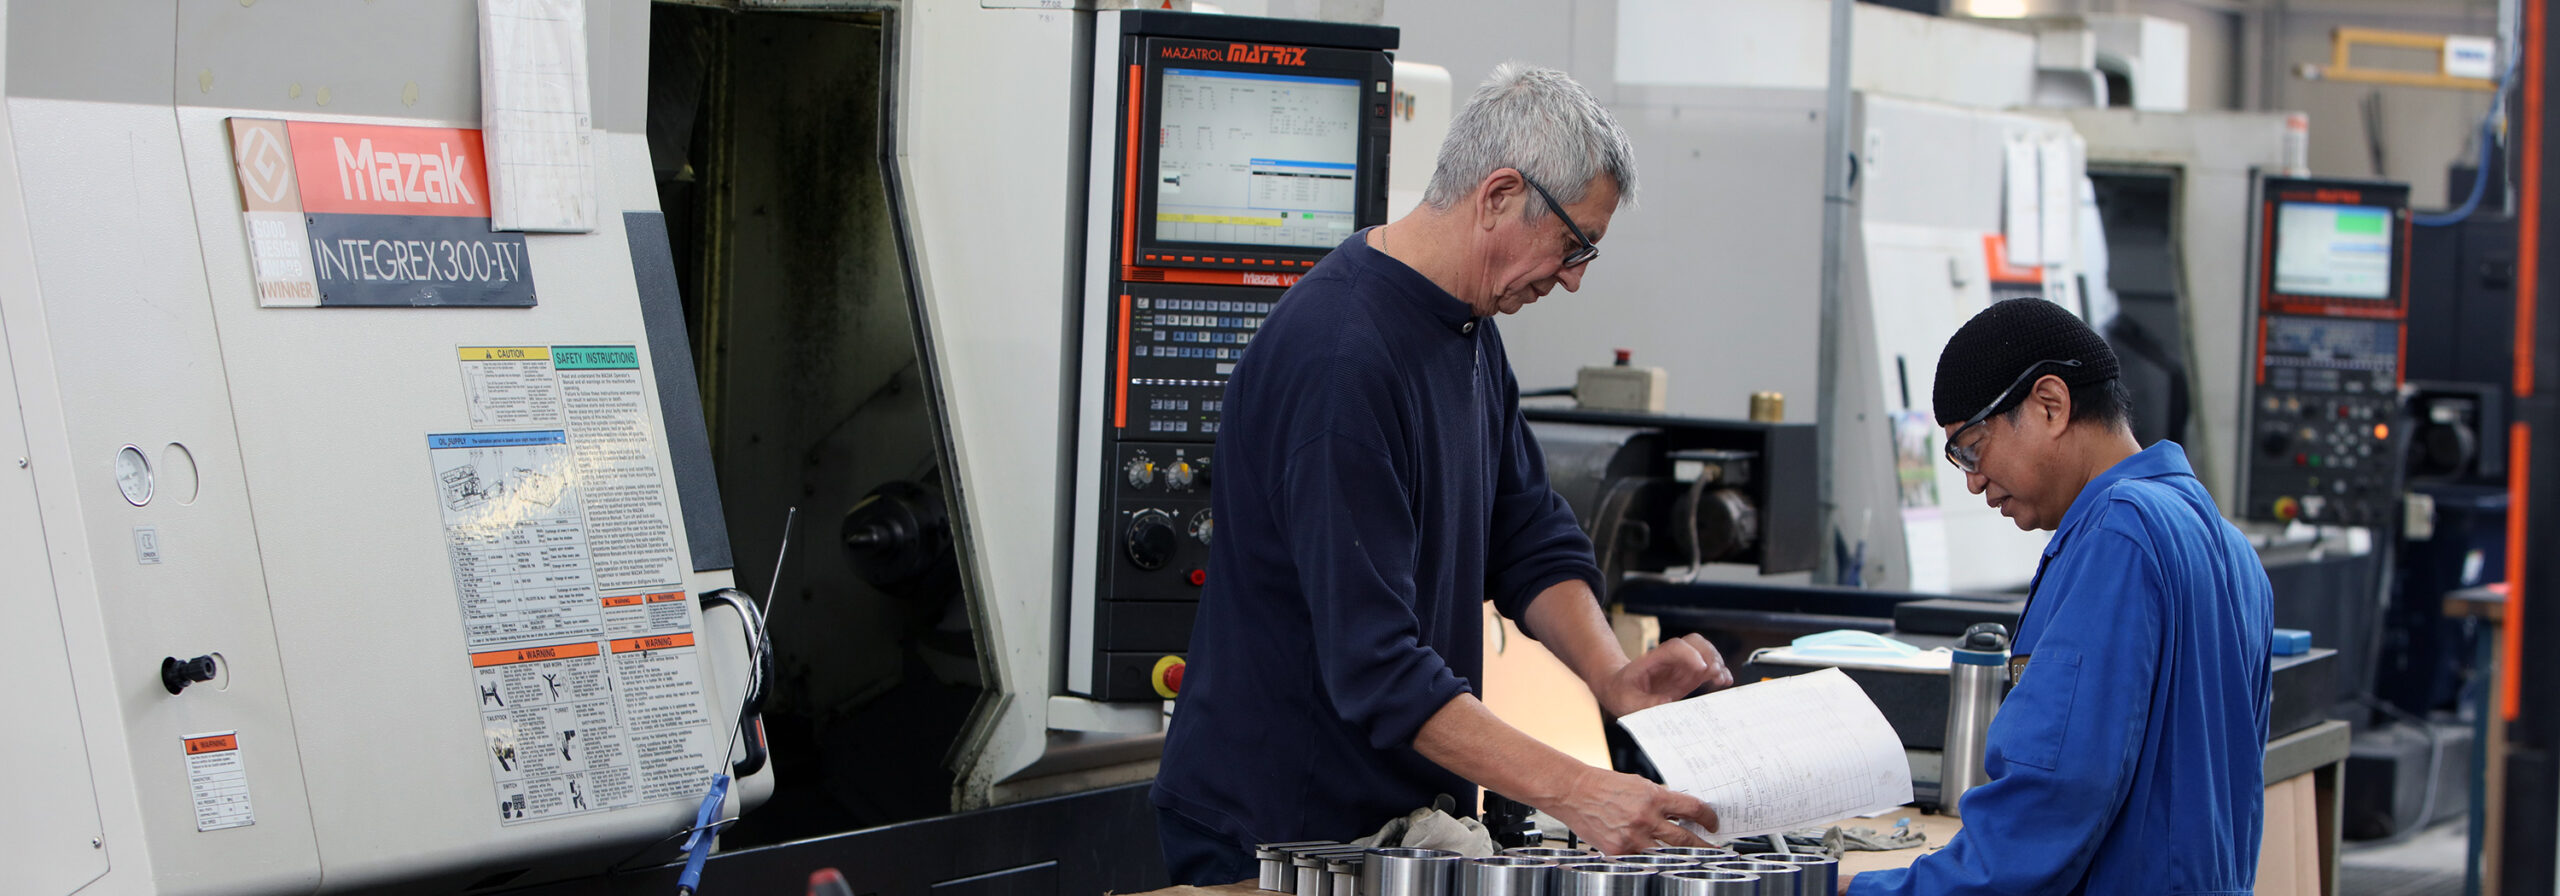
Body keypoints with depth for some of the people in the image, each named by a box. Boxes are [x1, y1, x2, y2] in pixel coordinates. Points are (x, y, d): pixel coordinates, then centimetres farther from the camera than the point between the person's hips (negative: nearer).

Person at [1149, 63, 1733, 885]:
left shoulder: (1469, 329, 8)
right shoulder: (1340, 360, -25)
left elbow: (1530, 536, 14)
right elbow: (1375, 662, -30)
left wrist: (1611, 675, -6)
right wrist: (1574, 793, -35)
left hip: (1413, 814, 9)